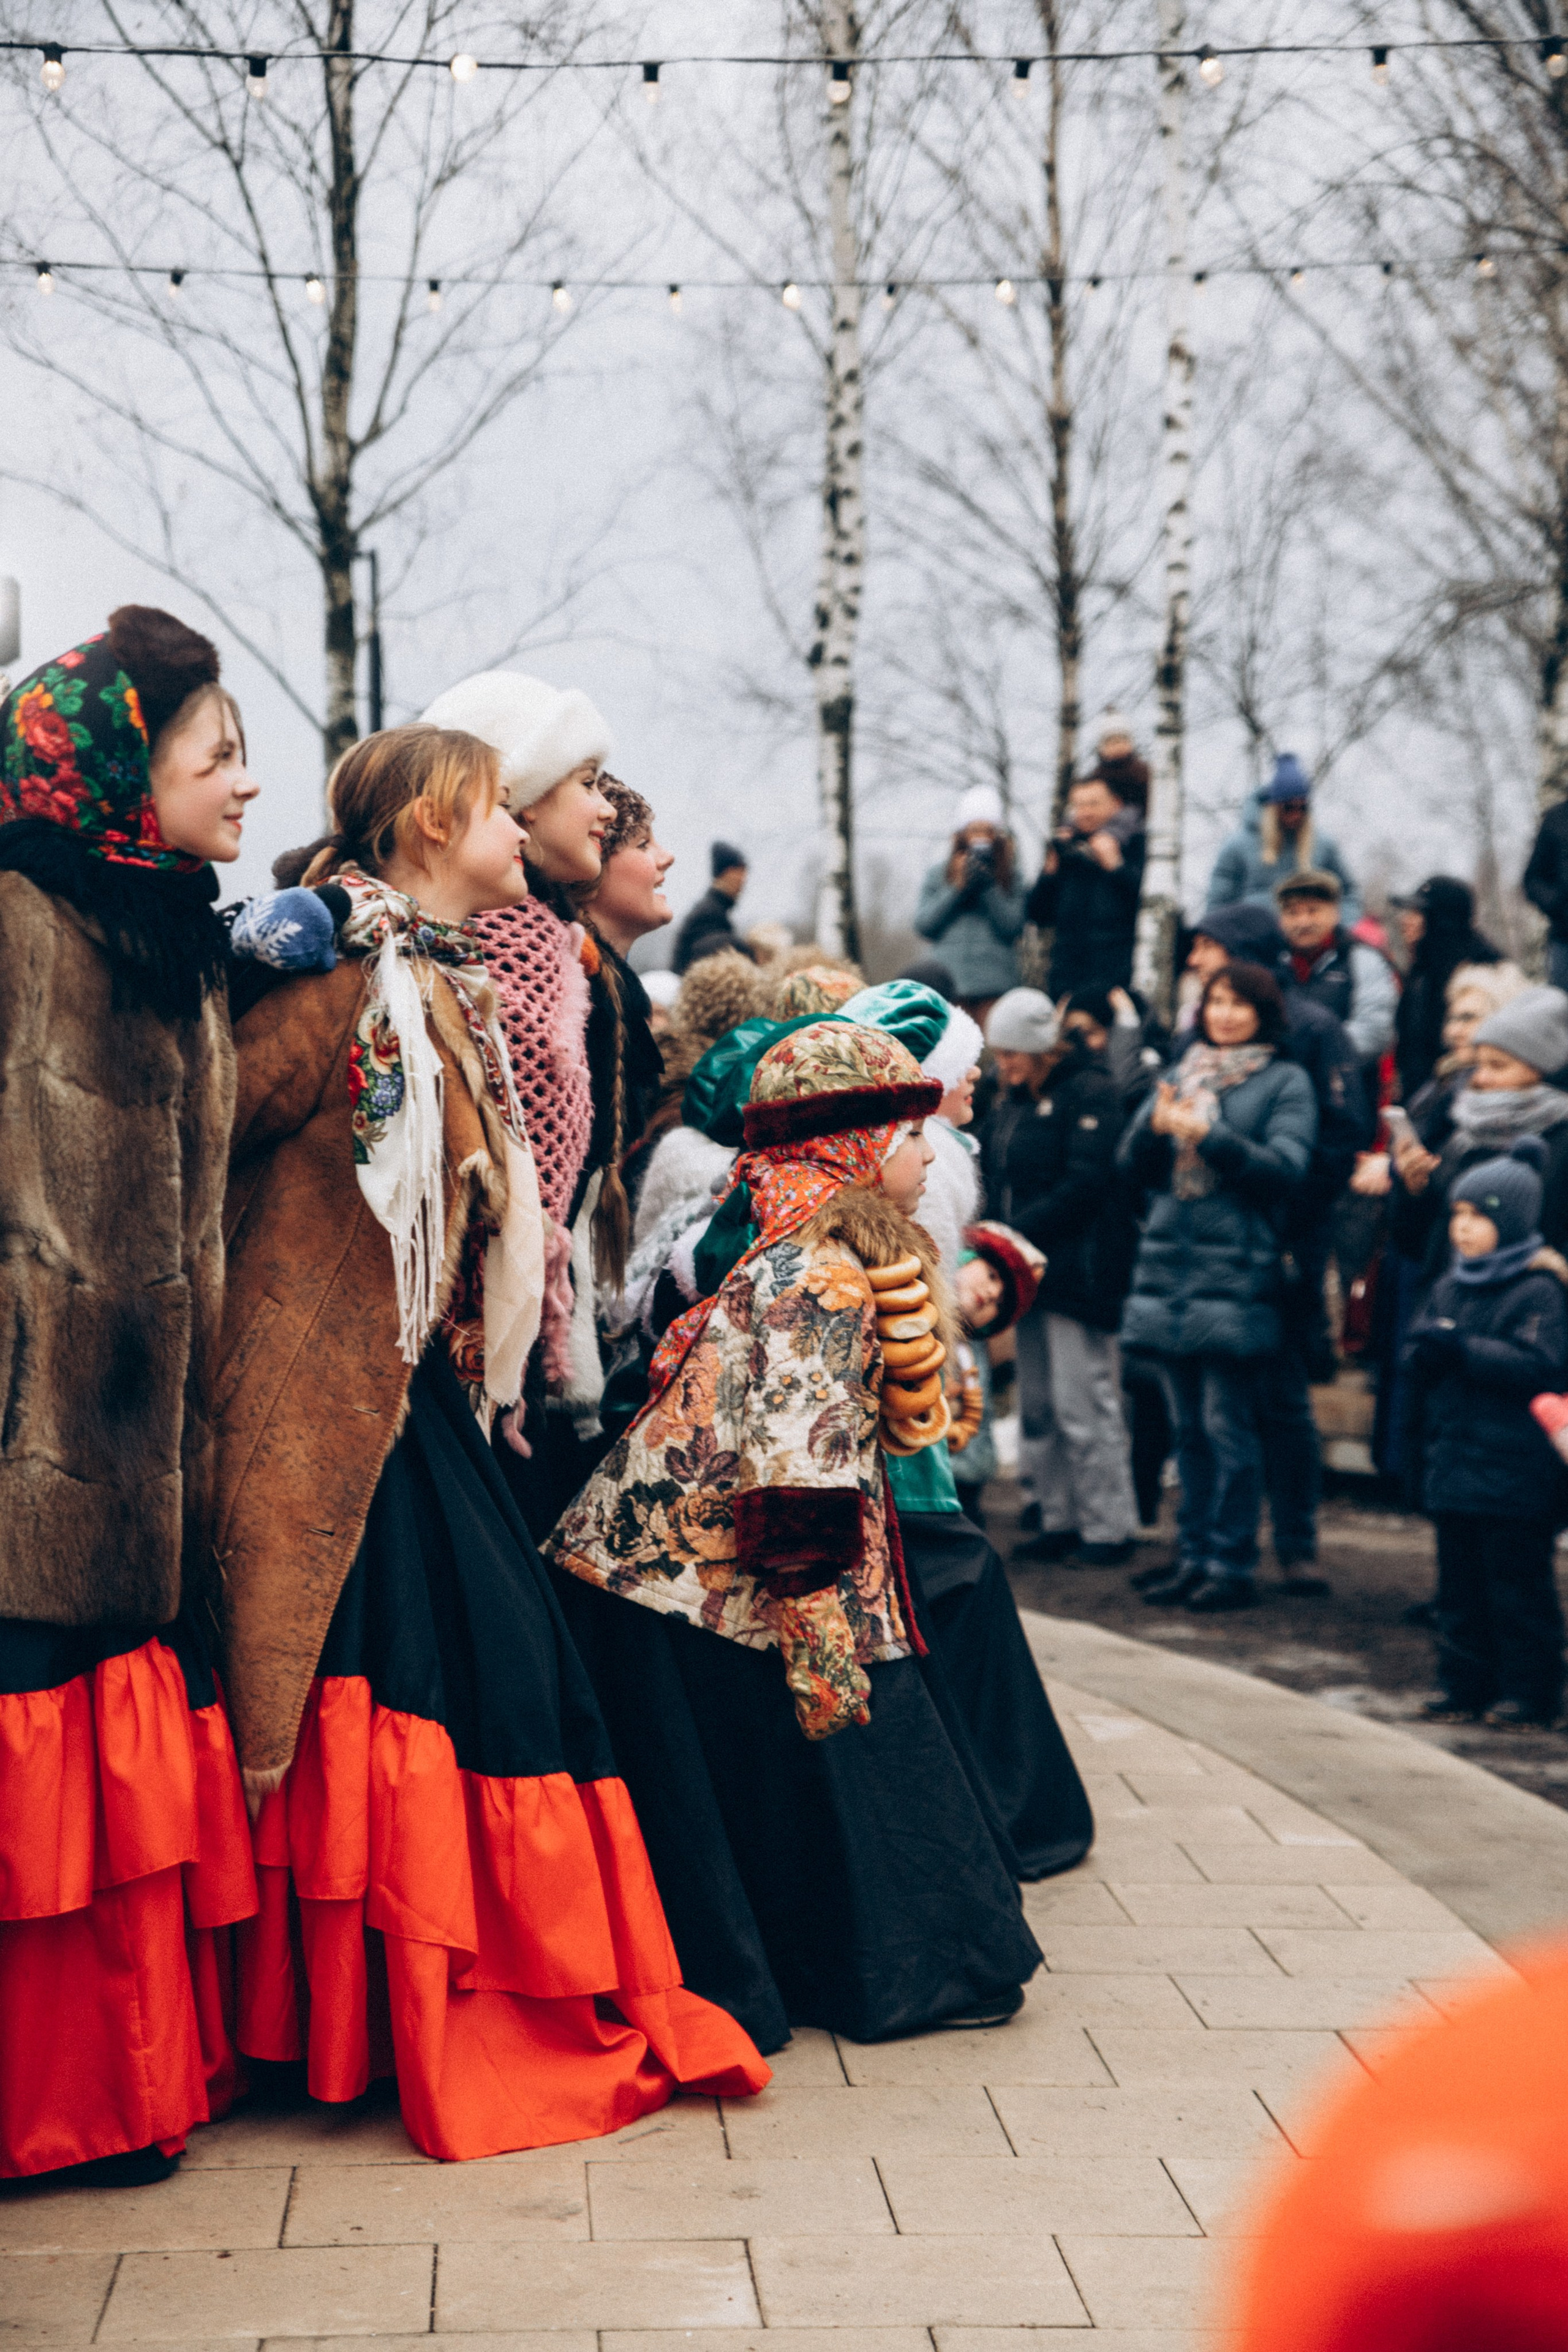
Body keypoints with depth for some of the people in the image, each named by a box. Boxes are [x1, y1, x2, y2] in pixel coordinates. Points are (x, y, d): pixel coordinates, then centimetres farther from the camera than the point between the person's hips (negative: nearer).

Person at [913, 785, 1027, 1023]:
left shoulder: (1011, 878, 11)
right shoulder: (939, 875, 13)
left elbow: (1012, 927, 0)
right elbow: (923, 925, 4)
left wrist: (987, 886, -7)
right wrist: (957, 888, -2)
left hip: (996, 984, 0)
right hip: (948, 984, 0)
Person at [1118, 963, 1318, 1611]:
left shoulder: (1285, 1081, 2)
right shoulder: (1182, 1072, 16)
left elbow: (1286, 1166, -10)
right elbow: (1133, 1164, 10)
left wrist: (1208, 1135, -19)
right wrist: (1154, 1127, -11)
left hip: (1236, 1272, -5)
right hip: (1168, 1267, 5)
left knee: (1228, 1425, -6)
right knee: (1188, 1428, 10)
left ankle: (1232, 1565, 0)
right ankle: (1192, 1557, 17)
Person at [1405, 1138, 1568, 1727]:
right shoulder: (1451, 1287, 13)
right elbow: (1417, 1355, 16)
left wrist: (1462, 1349, -23)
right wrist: (1426, 1352, -8)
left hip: (1514, 1473, -7)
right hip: (1453, 1459, 7)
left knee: (1518, 1584, 0)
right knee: (1460, 1581, 12)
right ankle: (1465, 1683, 20)